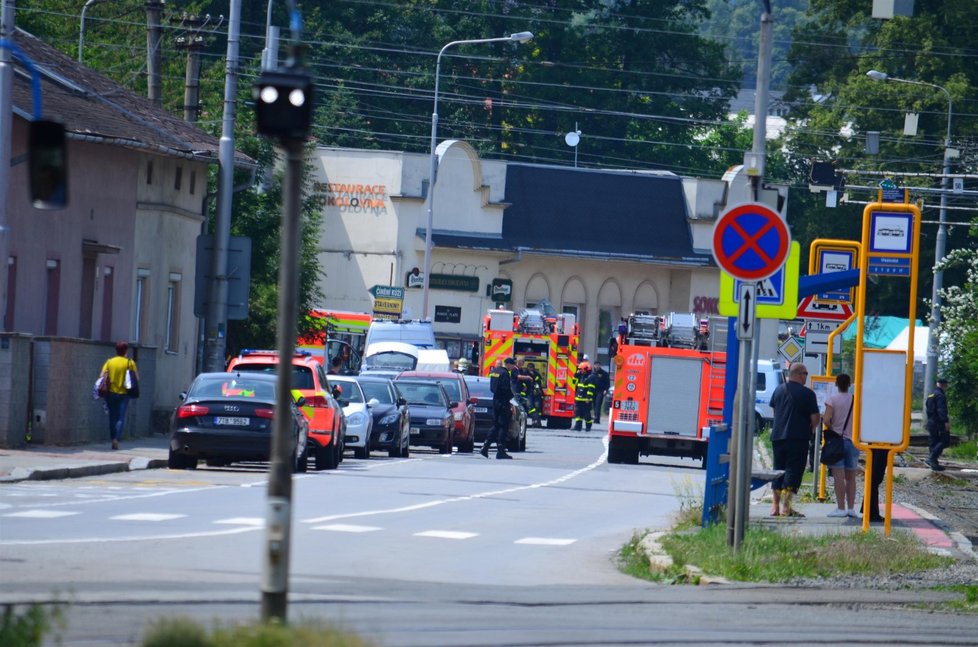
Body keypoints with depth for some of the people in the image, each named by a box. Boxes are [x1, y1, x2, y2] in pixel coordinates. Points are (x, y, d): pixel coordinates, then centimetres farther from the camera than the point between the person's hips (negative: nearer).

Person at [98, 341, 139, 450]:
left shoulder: (109, 362, 3)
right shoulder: (130, 363, -3)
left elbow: (102, 376, -6)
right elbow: (136, 378, -5)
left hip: (111, 393, 2)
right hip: (123, 393, -2)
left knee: (112, 417, 14)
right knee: (121, 418, -1)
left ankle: (113, 439, 17)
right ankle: (116, 439, -18)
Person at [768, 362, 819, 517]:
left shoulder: (779, 390, 7)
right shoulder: (807, 394, -10)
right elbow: (815, 417, -8)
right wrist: (812, 429, 12)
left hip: (777, 435, 5)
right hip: (798, 437, -5)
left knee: (778, 469, 13)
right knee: (793, 470, -3)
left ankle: (775, 505, 15)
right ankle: (785, 506, -10)